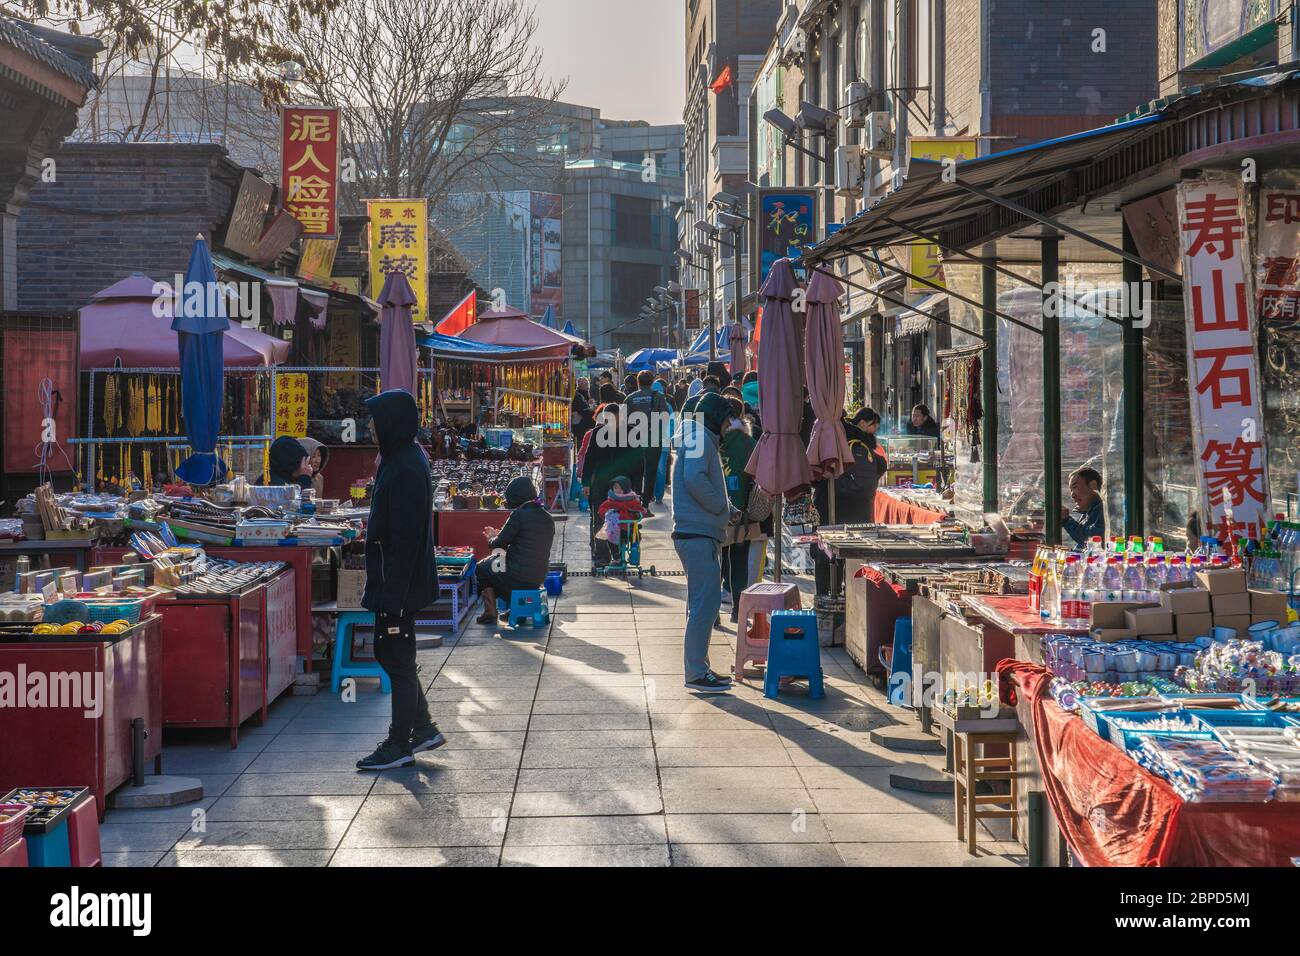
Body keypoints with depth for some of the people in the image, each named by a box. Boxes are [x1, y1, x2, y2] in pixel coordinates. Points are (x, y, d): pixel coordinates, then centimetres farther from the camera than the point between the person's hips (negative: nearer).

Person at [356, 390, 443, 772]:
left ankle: (400, 745, 12)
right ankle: (423, 729, 27)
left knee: (398, 661, 1)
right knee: (388, 653, 18)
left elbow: (405, 537, -24)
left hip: (398, 582, -10)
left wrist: (392, 592, -23)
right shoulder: (402, 459, 10)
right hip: (392, 582, 10)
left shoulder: (406, 469, -22)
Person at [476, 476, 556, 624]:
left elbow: (499, 544, -10)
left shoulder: (519, 514, -16)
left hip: (518, 578, -7)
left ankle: (490, 613, 15)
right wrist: (497, 536, 24)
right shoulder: (548, 517, 8)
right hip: (539, 578, 7)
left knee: (482, 569, 19)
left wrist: (492, 538, 14)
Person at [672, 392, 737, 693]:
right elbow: (695, 479, -24)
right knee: (706, 601, -11)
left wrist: (727, 510, 11)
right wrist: (723, 507, -13)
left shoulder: (702, 439, 22)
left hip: (702, 535, 11)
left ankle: (698, 668, 18)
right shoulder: (699, 437, -9)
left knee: (703, 603, 13)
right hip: (698, 533, -11)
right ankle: (696, 672, -10)